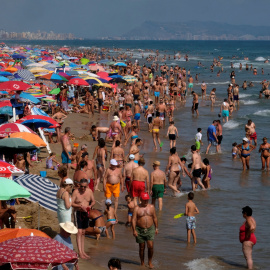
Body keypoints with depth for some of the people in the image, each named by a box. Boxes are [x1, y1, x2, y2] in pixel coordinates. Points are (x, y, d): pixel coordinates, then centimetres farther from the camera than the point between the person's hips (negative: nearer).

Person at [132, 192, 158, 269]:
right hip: (140, 230, -1)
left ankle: (150, 262, 7)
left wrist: (156, 228, 11)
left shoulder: (151, 207, 5)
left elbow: (155, 218, 12)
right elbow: (134, 219, -6)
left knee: (150, 246, -10)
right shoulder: (137, 208, -3)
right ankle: (142, 263, 21)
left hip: (150, 229, 1)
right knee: (141, 248, 7)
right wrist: (134, 230, -14)